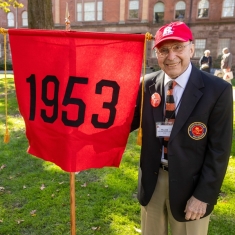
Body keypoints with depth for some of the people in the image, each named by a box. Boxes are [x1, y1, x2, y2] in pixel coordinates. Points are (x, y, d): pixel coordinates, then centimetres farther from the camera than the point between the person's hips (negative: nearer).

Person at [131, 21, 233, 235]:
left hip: (190, 184, -3)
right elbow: (133, 120, 3)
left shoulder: (217, 89, -14)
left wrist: (203, 195, -12)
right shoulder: (147, 85, -4)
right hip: (151, 181, 4)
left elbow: (219, 149, -12)